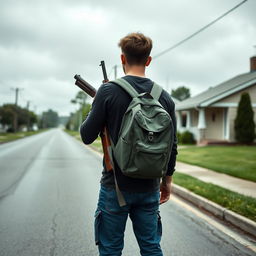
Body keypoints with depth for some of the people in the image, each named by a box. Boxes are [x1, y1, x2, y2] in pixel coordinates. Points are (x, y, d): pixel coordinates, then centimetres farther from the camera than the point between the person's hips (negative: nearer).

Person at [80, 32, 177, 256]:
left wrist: (93, 111, 12)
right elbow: (172, 146, 6)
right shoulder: (164, 97, 1)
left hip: (116, 187, -3)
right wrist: (167, 181, 18)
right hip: (149, 188, 4)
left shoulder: (108, 91, -10)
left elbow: (87, 136, -7)